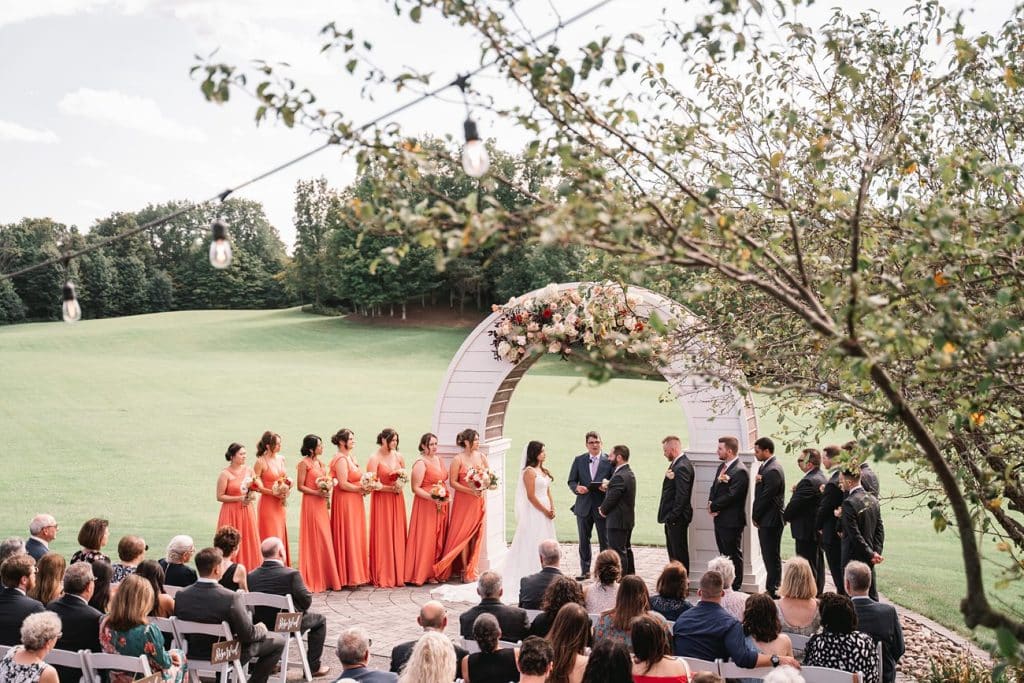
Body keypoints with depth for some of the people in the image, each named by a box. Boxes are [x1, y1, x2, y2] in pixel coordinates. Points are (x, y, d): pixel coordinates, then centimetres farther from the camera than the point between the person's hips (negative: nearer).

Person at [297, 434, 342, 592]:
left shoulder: (320, 462, 13)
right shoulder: (304, 463, -9)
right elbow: (300, 486, -11)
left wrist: (328, 487, -1)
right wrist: (317, 493, -18)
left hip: (322, 504, 8)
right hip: (310, 503, -8)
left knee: (324, 540, 8)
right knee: (314, 540, -4)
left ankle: (324, 578, 14)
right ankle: (313, 580, 4)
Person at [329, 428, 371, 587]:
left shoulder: (351, 457, 14)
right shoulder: (341, 459, -15)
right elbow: (343, 484, -21)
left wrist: (363, 487, 2)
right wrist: (360, 489, -12)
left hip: (355, 502, 9)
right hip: (345, 502, -9)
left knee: (357, 537, 12)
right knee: (348, 538, -4)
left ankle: (357, 574, 18)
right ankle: (349, 577, 2)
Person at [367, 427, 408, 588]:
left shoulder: (398, 456, 9)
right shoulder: (374, 458, -7)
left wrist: (400, 484, -3)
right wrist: (392, 488, -15)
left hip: (397, 499, 5)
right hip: (381, 500, -5)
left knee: (397, 537, 4)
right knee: (382, 538, -3)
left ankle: (398, 574, 10)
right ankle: (382, 577, 3)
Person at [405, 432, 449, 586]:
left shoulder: (439, 459, 13)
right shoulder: (421, 463, -11)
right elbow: (415, 488, -15)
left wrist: (448, 495, 10)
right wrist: (431, 497, -25)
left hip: (441, 505, 8)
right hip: (426, 506, -8)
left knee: (439, 539, 9)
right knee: (425, 539, -4)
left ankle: (436, 572, 16)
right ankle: (422, 574, 2)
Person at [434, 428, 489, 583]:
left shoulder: (481, 457, 8)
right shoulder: (458, 459, -6)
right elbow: (452, 482, -9)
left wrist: (483, 487, -7)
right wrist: (470, 490, -18)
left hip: (479, 500, 4)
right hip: (463, 501, -4)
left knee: (476, 535, 4)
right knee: (464, 534, -3)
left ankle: (472, 569, 12)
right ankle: (464, 570, 3)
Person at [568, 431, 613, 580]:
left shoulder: (609, 461, -1)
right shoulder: (579, 460, 6)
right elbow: (571, 481, 7)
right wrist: (577, 488, -14)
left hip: (602, 506, -2)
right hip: (583, 506, 3)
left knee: (605, 541, 4)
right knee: (584, 541, 10)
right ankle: (585, 570, 20)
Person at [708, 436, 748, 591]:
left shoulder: (740, 471, -18)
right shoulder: (722, 467, 13)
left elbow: (731, 496, -23)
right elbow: (714, 488, 15)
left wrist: (713, 506, -13)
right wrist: (711, 504, -4)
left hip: (732, 521, -9)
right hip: (719, 519, 9)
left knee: (734, 556, 2)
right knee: (724, 554, 17)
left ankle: (735, 588, 10)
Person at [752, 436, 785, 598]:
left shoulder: (773, 470, -18)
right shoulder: (763, 466, 12)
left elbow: (766, 497, -18)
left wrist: (755, 516, -9)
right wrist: (755, 515, 1)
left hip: (771, 520, -10)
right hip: (765, 520, 10)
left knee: (772, 556, -1)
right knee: (768, 555, 14)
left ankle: (773, 589, 6)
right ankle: (772, 588, 22)